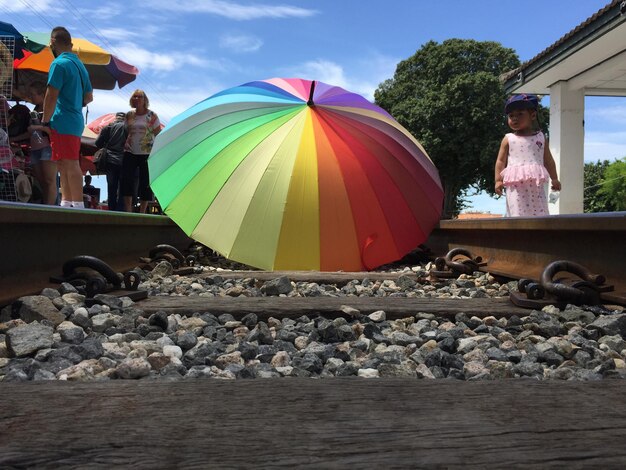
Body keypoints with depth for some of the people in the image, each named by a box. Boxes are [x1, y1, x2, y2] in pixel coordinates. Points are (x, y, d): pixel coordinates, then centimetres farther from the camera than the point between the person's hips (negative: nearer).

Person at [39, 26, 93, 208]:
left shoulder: (59, 64, -10)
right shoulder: (79, 64, 17)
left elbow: (51, 96, -15)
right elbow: (89, 97, 21)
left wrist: (45, 121, -9)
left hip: (62, 123, -9)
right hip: (76, 121, 9)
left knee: (70, 164, -10)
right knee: (65, 164, 13)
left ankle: (78, 205, -10)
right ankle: (66, 203, 17)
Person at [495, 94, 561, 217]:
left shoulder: (541, 137, 13)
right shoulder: (508, 139, 7)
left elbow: (548, 160, 17)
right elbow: (501, 161, 6)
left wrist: (554, 179, 15)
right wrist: (498, 180, -2)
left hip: (536, 184, 2)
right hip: (515, 184, -2)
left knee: (539, 212, 2)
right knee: (518, 213, -5)